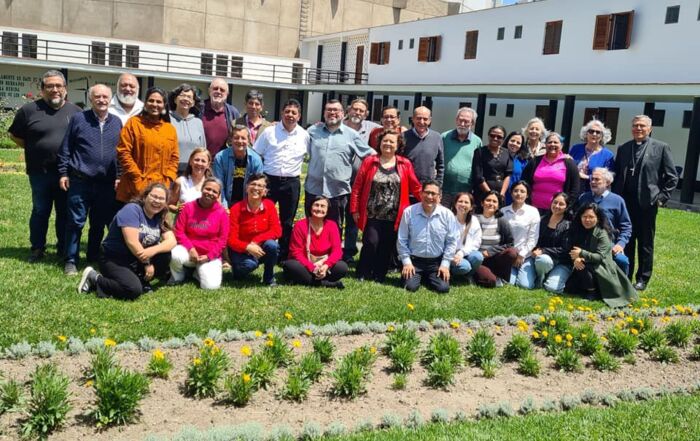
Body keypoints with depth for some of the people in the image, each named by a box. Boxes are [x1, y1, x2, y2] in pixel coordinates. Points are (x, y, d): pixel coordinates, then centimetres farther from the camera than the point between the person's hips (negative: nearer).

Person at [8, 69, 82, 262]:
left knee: (65, 212, 10)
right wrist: (33, 149, 1)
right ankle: (37, 248, 19)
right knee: (40, 211, 7)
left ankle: (64, 248, 22)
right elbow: (15, 135, 8)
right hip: (40, 173, -1)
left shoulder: (76, 112, 6)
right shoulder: (29, 110, 0)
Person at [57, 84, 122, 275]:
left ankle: (94, 258, 25)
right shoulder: (78, 119, 0)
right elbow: (65, 148, 2)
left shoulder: (117, 122, 8)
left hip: (106, 184, 3)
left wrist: (119, 176, 10)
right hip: (80, 181, -3)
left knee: (100, 223, 11)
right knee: (76, 222, 0)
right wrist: (63, 173, -2)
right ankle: (71, 260, 8)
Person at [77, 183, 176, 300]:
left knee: (166, 254, -12)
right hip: (114, 260, -7)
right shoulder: (132, 209, -18)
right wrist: (147, 263, -16)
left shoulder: (160, 218, 3)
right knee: (134, 290, -29)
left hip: (137, 260, 7)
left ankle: (142, 282, 3)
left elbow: (172, 241, -9)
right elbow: (132, 242, -26)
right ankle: (94, 278, -7)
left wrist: (153, 250, -28)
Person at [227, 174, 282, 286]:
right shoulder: (236, 209, -14)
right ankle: (237, 269, 6)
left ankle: (269, 278, -5)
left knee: (272, 244, -31)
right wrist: (248, 247, -35)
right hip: (241, 250, -2)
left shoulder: (269, 205, -8)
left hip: (261, 248, 2)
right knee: (249, 264, -34)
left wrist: (256, 241, -25)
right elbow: (231, 239, -15)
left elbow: (277, 231, -13)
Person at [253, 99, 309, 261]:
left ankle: (284, 255, 22)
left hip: (291, 183, 1)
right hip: (269, 180, -1)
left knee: (287, 222, 10)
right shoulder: (269, 132, 1)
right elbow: (256, 155, 3)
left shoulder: (304, 135, 3)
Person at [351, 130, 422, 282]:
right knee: (371, 243, -9)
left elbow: (415, 187, 9)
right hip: (372, 215, -1)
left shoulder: (405, 164, 5)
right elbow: (357, 187, 3)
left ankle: (379, 277, 20)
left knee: (386, 247, 6)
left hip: (393, 217, 2)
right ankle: (363, 274, 8)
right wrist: (355, 210, 0)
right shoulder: (369, 161, 3)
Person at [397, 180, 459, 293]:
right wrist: (406, 262, -6)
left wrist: (445, 264, -5)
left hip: (437, 262, 1)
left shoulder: (447, 214, -5)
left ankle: (427, 278, 20)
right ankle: (418, 276, 18)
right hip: (414, 260, -1)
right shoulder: (409, 212, -7)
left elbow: (451, 241, 1)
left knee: (443, 288, -14)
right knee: (410, 287, -19)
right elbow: (402, 240, -1)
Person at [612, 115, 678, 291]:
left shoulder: (661, 147, 0)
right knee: (626, 241, 8)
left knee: (645, 243, 7)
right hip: (625, 202, 3)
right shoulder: (623, 148, 9)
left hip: (647, 202, -3)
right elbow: (616, 174, 13)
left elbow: (672, 177, 0)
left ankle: (643, 279, 16)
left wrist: (662, 198, -7)